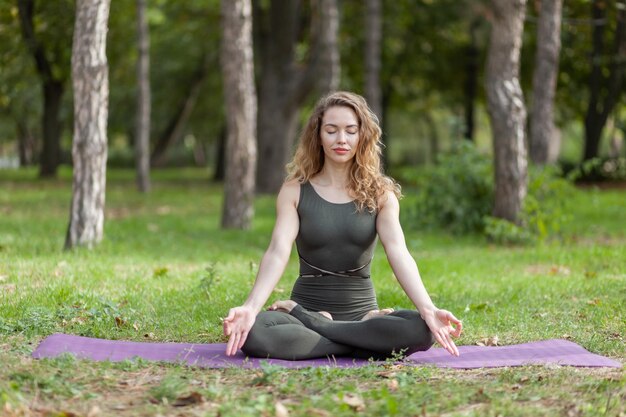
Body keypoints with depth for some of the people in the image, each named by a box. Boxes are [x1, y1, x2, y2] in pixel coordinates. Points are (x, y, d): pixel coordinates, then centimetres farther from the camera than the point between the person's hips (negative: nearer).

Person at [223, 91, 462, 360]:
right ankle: (368, 342, -22)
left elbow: (399, 254, -12)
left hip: (361, 312, 2)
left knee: (422, 330, -31)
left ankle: (304, 321, -17)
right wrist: (250, 307, -32)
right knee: (252, 333, -35)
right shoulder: (294, 191, 0)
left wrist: (428, 310, -30)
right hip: (307, 307, -2)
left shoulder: (380, 194, 2)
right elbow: (278, 252, -14)